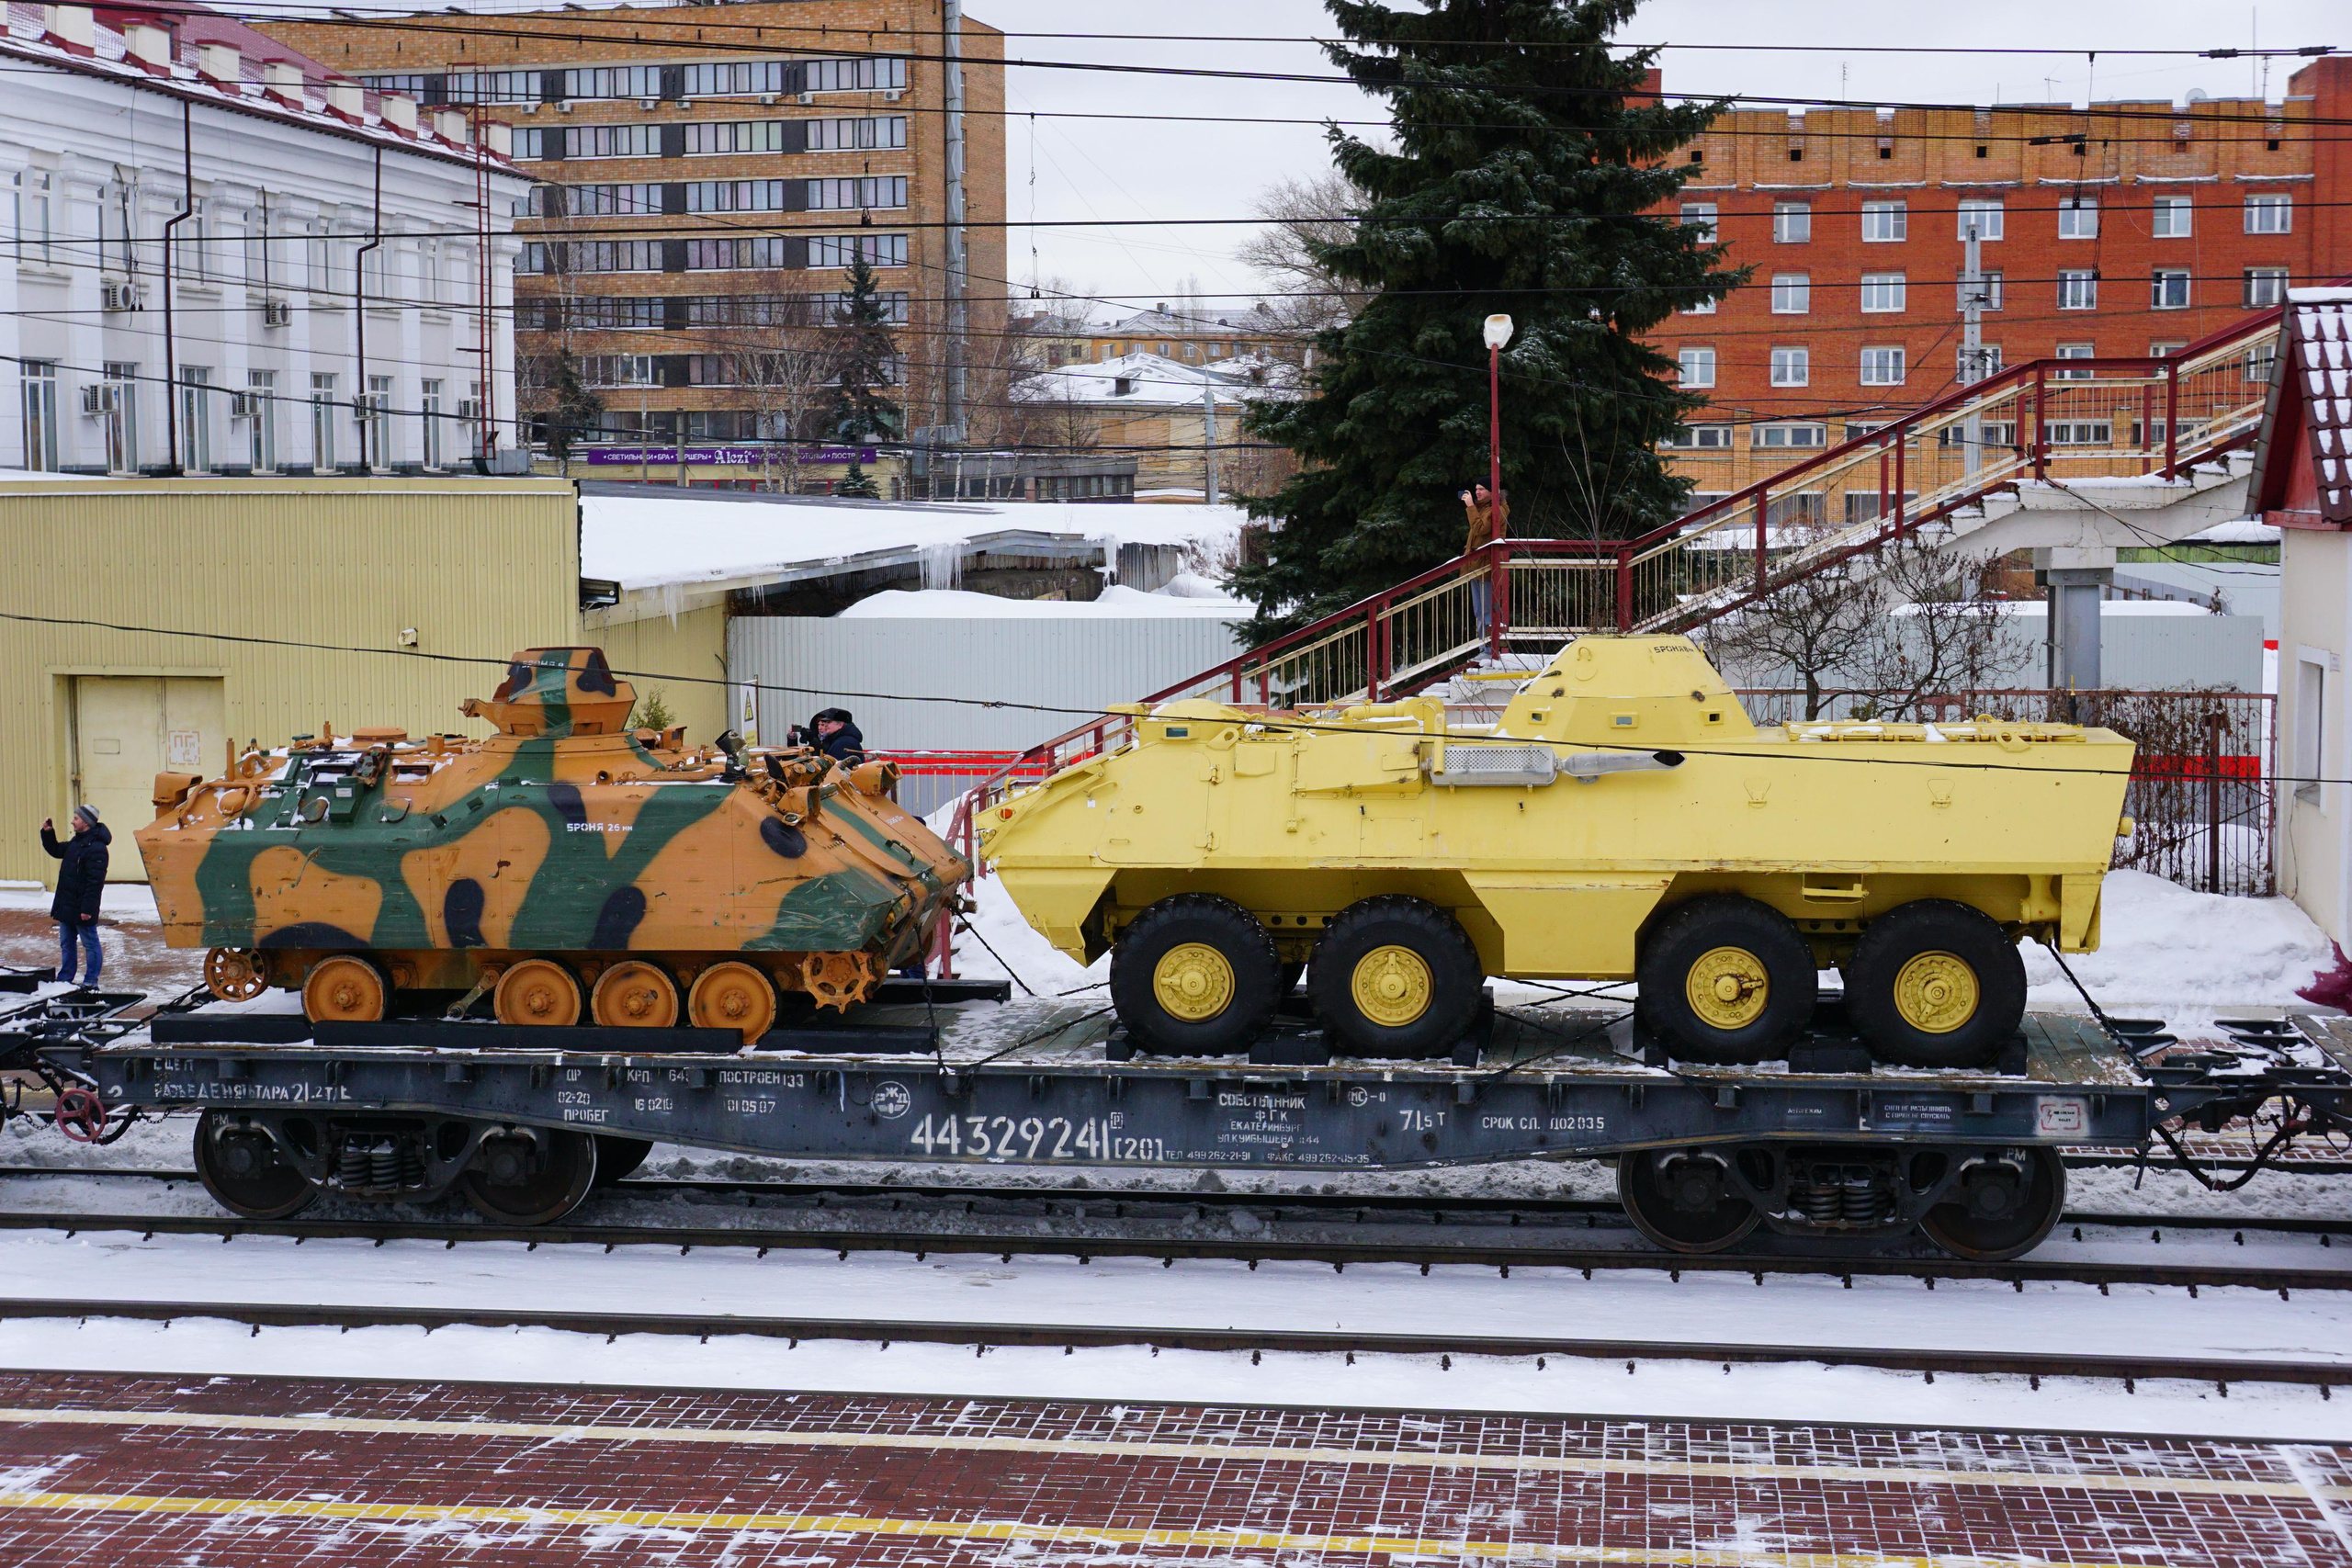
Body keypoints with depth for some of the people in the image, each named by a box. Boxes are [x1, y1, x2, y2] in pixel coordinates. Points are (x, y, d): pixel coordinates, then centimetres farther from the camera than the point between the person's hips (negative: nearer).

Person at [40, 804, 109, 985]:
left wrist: (87, 908, -25)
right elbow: (56, 851, 30)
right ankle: (64, 979, 26)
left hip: (81, 909, -10)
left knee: (90, 944, 1)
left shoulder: (96, 848, -20)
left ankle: (91, 982, 7)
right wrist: (47, 833, 14)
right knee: (66, 943, 17)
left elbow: (95, 882, -24)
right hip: (67, 906, 10)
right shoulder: (76, 842, 11)